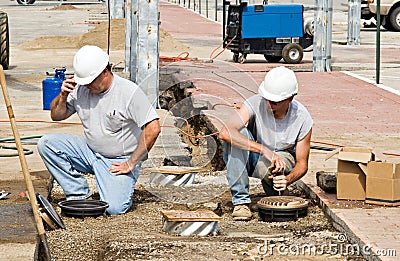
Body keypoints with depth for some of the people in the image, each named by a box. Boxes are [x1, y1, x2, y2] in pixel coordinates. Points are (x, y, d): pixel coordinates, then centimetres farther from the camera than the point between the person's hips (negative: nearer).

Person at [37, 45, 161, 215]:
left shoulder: (130, 92, -19)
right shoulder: (80, 89, -3)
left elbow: (153, 129, -22)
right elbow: (56, 116, 11)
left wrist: (131, 164, -18)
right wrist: (63, 96, -11)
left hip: (119, 161, -5)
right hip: (90, 153, 5)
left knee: (114, 208, -26)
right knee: (46, 144, -13)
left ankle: (123, 184, 11)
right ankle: (79, 193, -5)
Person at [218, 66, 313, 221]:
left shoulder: (303, 119, -20)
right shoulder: (255, 103, -24)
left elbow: (302, 164, -11)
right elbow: (225, 133, -40)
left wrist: (288, 179, -35)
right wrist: (264, 149, -47)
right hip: (252, 158, 0)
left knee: (265, 166, -37)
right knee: (239, 135, -32)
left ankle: (278, 194, 1)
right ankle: (241, 201, -26)